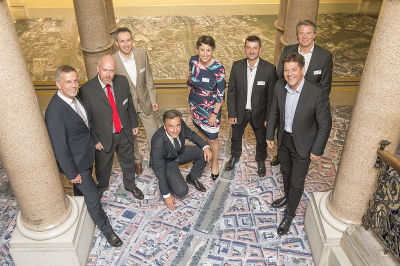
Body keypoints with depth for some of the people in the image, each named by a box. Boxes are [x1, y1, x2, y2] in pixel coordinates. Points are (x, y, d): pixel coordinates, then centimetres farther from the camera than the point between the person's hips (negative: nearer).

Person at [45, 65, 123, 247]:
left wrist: (94, 140, 12)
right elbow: (60, 148, -26)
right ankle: (106, 229, 28)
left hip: (87, 155, 8)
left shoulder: (74, 97, -6)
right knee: (92, 196, 7)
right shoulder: (55, 112, -33)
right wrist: (72, 173, -18)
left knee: (82, 189, 30)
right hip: (76, 162, -8)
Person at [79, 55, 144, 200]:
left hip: (125, 133, 3)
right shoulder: (86, 90, -22)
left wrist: (134, 124, 10)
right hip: (104, 138, -3)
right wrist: (94, 140, -10)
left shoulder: (122, 81, -10)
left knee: (128, 162, 24)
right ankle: (102, 185, 54)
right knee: (103, 165, 22)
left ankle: (130, 184, 52)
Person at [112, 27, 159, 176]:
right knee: (131, 136, 18)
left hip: (144, 102, 2)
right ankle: (137, 161, 43)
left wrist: (153, 99, 0)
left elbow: (148, 78, -1)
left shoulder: (142, 54, -11)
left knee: (154, 134, 13)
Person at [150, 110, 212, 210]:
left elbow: (191, 135, -2)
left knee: (205, 153, -11)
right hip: (166, 163, -5)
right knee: (181, 191, -22)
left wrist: (205, 146, -20)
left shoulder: (181, 124, -24)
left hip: (179, 153, 6)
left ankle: (192, 177, 13)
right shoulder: (158, 142, -38)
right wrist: (166, 195, -21)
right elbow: (159, 170, -28)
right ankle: (168, 182, 11)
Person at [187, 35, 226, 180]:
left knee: (212, 139, 8)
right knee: (200, 131, 26)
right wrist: (189, 96, 18)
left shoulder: (218, 68, -25)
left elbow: (221, 95, -19)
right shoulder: (193, 61, -10)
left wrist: (214, 114, -16)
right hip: (195, 105, 5)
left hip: (211, 108, -5)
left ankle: (215, 163, 35)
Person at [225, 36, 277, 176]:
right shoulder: (237, 66, -10)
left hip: (259, 113, -1)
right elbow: (231, 91, -5)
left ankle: (261, 160, 48)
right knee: (236, 137, 23)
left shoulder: (269, 69, -16)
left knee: (261, 140, 19)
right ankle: (235, 156, 53)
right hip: (240, 111, 2)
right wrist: (231, 114, -6)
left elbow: (271, 96, -10)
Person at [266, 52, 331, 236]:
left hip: (302, 144, -5)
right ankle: (287, 196, 55)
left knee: (297, 182, 9)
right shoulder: (280, 86, -12)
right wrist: (270, 135, 6)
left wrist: (317, 150, -12)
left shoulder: (317, 94, -27)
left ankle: (289, 215, 31)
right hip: (284, 139, 5)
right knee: (286, 172, 27)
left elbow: (325, 125, -17)